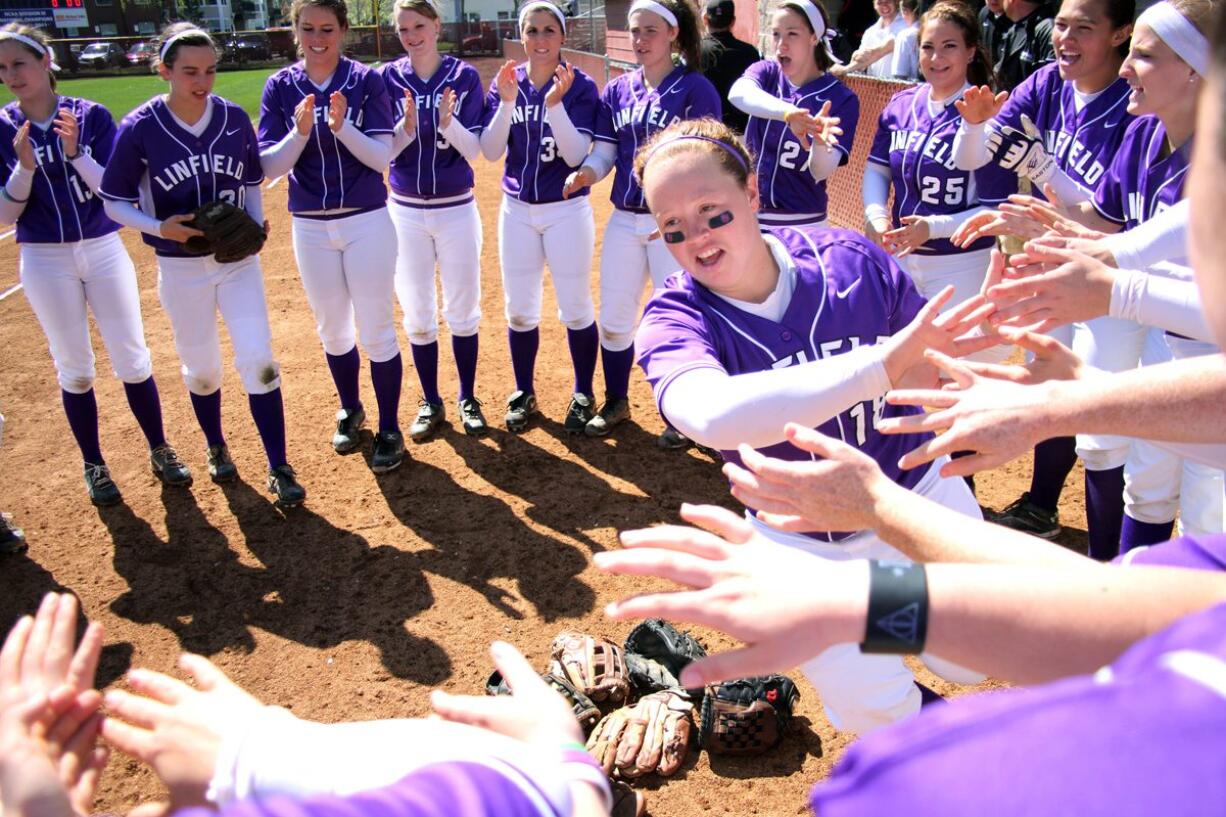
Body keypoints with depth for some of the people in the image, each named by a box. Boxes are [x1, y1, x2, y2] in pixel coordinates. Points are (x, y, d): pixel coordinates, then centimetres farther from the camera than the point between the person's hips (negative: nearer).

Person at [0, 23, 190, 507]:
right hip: (45, 261, 0)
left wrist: (75, 153, -23)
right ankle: (94, 466, 21)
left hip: (103, 249, 0)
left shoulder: (93, 116, -4)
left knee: (132, 359, 4)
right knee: (74, 368, 7)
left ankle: (160, 452, 20)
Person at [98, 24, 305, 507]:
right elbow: (114, 201, -4)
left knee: (258, 359, -7)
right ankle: (216, 448, 38)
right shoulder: (139, 128, -11)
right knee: (201, 368, 12)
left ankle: (278, 469, 3)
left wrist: (256, 227, -7)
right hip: (181, 267, -1)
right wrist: (159, 227, -21)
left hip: (238, 260, 1)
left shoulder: (234, 118, -4)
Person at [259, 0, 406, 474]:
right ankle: (350, 412, 36)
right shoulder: (280, 87, 0)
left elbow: (382, 156, -11)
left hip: (367, 222, -3)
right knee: (331, 329, 15)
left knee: (377, 329, 1)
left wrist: (342, 125, -26)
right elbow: (270, 166, -5)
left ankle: (390, 431, 13)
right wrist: (301, 131, -21)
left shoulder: (366, 81, -5)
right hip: (310, 227, 3)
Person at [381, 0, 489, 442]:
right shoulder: (388, 79, -1)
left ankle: (468, 400, 23)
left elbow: (475, 149, -7)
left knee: (462, 311, 8)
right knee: (417, 315, 8)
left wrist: (447, 121, -25)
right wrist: (407, 125, -22)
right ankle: (430, 403, 23)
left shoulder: (465, 77, -4)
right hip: (406, 211, 1)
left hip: (457, 210, -1)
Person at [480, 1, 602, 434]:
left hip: (567, 210, -3)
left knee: (575, 308, 4)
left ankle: (583, 395, 21)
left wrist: (555, 103, -27)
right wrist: (507, 102, -20)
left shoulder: (580, 86, -8)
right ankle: (524, 394, 27)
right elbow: (490, 151, -7)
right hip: (517, 209, 3)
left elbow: (576, 155, -17)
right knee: (519, 310, 11)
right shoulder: (505, 82, 1)